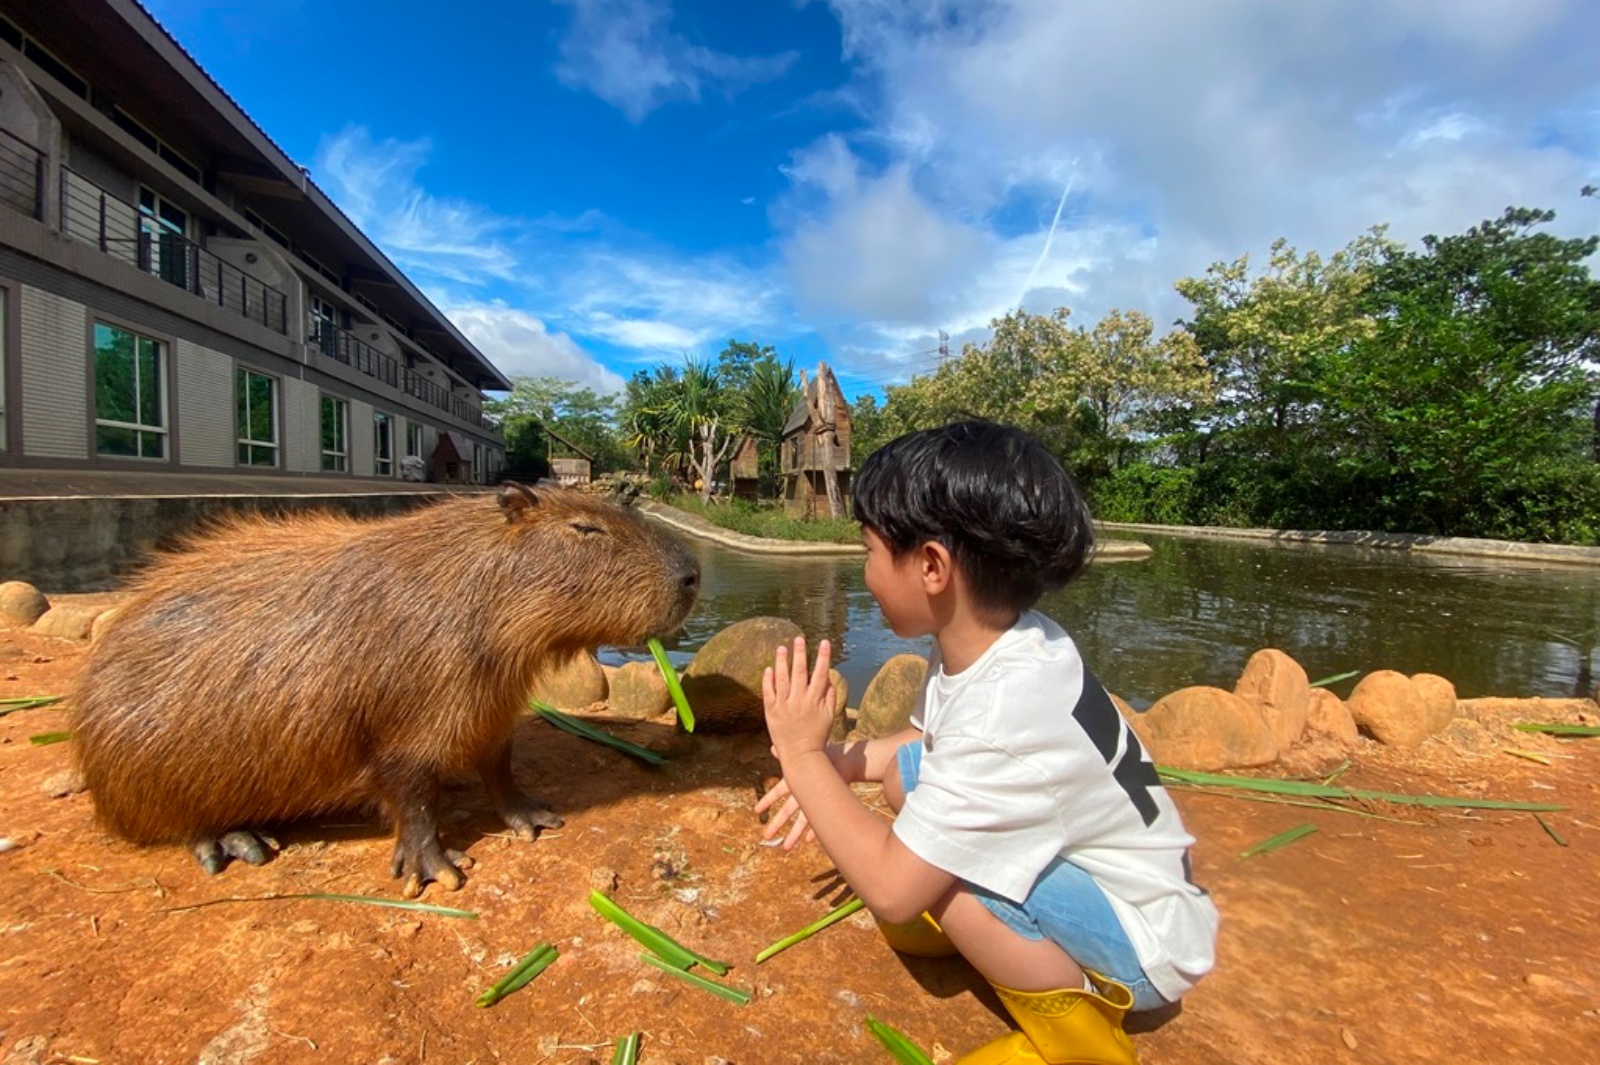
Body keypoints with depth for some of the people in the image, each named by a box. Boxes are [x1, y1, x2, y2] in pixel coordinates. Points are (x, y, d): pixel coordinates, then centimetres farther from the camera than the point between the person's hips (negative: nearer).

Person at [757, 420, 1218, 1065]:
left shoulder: (1008, 713, -36)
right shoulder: (979, 638, -12)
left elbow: (890, 890, -31)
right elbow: (929, 740, 8)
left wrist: (804, 754, -22)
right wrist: (840, 764, -6)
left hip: (1143, 941, -7)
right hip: (1078, 867, 7)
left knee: (928, 862, -30)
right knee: (906, 772, -1)